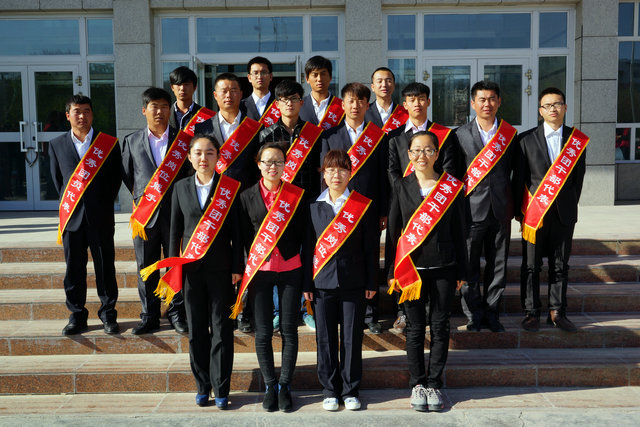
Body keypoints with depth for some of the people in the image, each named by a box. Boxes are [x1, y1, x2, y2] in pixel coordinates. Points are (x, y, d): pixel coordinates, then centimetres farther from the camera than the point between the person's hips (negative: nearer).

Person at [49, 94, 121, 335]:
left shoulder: (109, 144, 2)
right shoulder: (57, 145, 8)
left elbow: (116, 178, 6)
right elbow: (57, 179, 14)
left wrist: (104, 205, 5)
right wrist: (69, 203, 11)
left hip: (101, 217, -2)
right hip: (72, 216, 2)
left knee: (105, 268, 4)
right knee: (73, 269, 8)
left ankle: (108, 313, 17)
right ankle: (77, 315, 19)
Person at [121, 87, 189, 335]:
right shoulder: (132, 141, 8)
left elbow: (190, 172, 6)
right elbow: (126, 175, 14)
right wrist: (140, 197, 8)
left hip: (175, 213, -1)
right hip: (144, 214, 1)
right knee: (146, 268, 7)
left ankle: (177, 314, 19)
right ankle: (149, 317, 19)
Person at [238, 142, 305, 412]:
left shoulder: (295, 195, 2)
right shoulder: (247, 197, 3)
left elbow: (302, 234, 5)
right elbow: (244, 237, 6)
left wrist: (306, 271, 0)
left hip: (290, 270, 0)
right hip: (260, 271, 0)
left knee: (289, 330, 5)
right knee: (263, 332, 5)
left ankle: (285, 386, 18)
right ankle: (270, 386, 20)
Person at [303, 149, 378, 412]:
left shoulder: (363, 206, 1)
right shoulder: (314, 206, 6)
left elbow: (371, 247, 2)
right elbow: (307, 246, 7)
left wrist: (371, 282, 0)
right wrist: (306, 284, 3)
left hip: (353, 282, -1)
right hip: (322, 282, 1)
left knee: (352, 338, 5)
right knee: (325, 339, 7)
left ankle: (350, 390, 19)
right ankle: (330, 390, 21)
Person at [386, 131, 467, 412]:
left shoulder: (452, 187, 2)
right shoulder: (401, 187, 3)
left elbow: (459, 230, 5)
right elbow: (392, 230, 5)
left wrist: (461, 271, 3)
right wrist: (392, 271, 1)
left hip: (443, 267, 0)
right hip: (410, 267, 0)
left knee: (440, 327, 5)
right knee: (415, 328, 7)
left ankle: (434, 384, 19)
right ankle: (417, 384, 20)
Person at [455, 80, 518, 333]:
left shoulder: (510, 134, 7)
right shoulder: (461, 135, 3)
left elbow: (514, 172, 10)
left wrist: (515, 207, 6)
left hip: (500, 210, 2)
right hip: (472, 209, -1)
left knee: (498, 265, 7)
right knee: (469, 267, 1)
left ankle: (491, 314, 20)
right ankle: (474, 314, 15)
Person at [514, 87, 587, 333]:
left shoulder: (577, 140, 6)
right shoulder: (527, 139, 0)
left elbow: (578, 177, 8)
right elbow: (520, 177, 1)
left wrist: (570, 206, 4)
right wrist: (519, 210, -2)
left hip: (564, 213, 2)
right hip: (534, 212, -2)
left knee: (560, 266, 9)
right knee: (531, 266, 4)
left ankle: (557, 312, 20)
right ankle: (531, 313, 14)